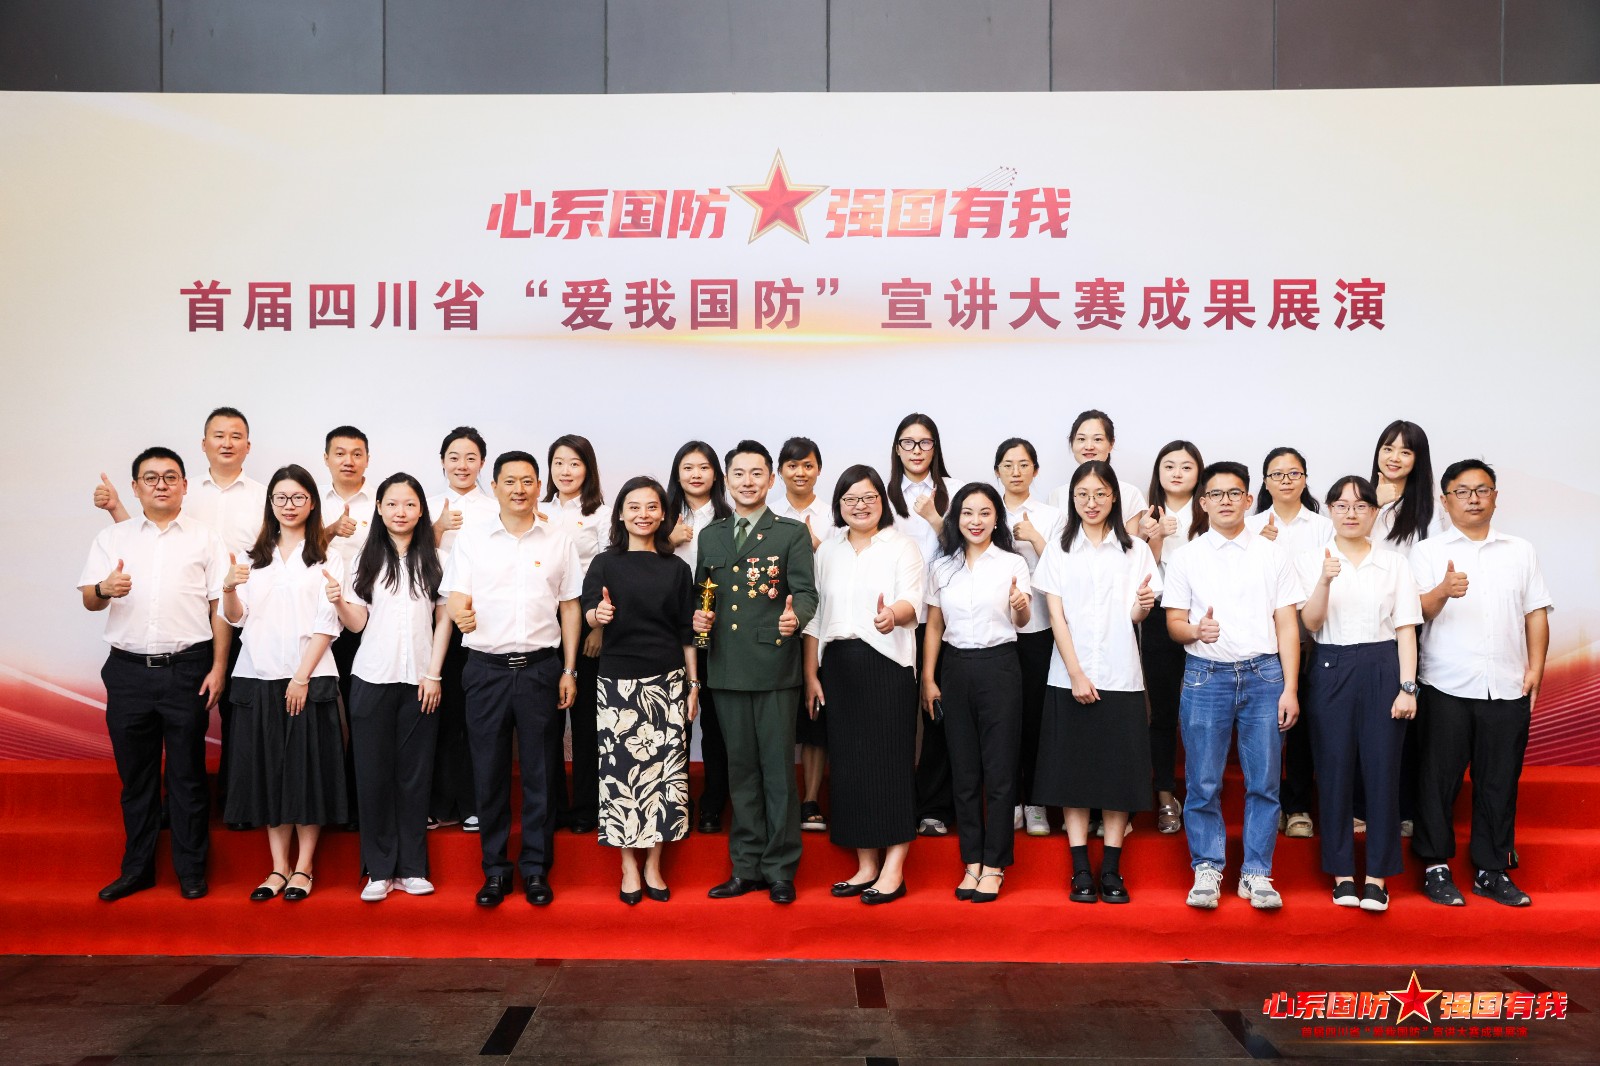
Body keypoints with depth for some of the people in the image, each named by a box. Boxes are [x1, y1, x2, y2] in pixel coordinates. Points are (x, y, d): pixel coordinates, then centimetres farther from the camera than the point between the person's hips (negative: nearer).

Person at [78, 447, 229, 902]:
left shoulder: (205, 538, 6)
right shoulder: (113, 537, 11)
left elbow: (220, 606, 2)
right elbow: (89, 601, 8)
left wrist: (218, 668, -5)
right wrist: (105, 588, -17)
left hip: (187, 668, -2)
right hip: (129, 670, 2)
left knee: (187, 774, 3)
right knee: (135, 774, 9)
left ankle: (191, 870, 13)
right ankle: (136, 869, 21)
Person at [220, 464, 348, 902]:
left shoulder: (325, 557, 2)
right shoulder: (253, 557, 14)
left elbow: (328, 623, -5)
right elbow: (236, 617, 8)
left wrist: (302, 677, -12)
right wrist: (228, 589, -14)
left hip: (309, 679, -4)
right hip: (257, 677, 4)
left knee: (307, 769, -1)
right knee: (266, 770, 5)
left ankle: (303, 868, 8)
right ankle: (278, 867, 13)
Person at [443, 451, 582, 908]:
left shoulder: (559, 542, 7)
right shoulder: (471, 541, 6)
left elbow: (570, 608, 8)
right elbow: (456, 601, 1)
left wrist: (569, 671, 4)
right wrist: (460, 613, -24)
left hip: (541, 668, 0)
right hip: (486, 668, 0)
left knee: (539, 771, 4)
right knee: (489, 771, 5)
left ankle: (536, 867, 16)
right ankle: (495, 868, 17)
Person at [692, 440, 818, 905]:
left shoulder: (792, 533, 1)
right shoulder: (710, 536, 14)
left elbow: (805, 591, -7)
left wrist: (795, 616, -28)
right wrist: (698, 616, -2)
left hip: (774, 669, -4)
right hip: (727, 670, 4)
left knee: (778, 770, 1)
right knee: (741, 770, 12)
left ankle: (780, 870, 12)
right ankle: (747, 867, 21)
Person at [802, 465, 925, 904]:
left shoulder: (901, 546, 1)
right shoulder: (827, 551, 13)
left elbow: (911, 601, -14)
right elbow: (814, 615, 13)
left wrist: (893, 614, -37)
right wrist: (810, 674, 7)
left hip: (887, 664, -4)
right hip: (837, 664, 4)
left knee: (890, 760, -5)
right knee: (848, 763, 5)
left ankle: (893, 869, 2)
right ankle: (866, 866, 15)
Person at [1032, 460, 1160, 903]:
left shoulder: (1135, 550, 8)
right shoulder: (1059, 550, 6)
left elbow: (1135, 616, 2)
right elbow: (1056, 617, -1)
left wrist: (1143, 604, -22)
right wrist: (1076, 674, -11)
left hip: (1121, 677, 1)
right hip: (1070, 677, 0)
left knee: (1119, 771, 1)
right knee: (1073, 771, 0)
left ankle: (1112, 870, 9)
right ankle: (1081, 871, 7)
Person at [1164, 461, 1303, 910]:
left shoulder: (1272, 555, 8)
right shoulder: (1186, 558, 7)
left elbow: (1287, 624, 5)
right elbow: (1173, 621, 6)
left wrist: (1290, 688, -2)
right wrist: (1196, 630, -18)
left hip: (1264, 674, 1)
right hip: (1205, 675, 0)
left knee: (1264, 782, 3)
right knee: (1203, 784, 1)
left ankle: (1257, 873, 14)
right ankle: (1206, 871, 14)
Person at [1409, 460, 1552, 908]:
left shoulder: (1521, 551, 14)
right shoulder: (1428, 551, 4)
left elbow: (1536, 612, 12)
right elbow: (1417, 611, -8)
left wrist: (1535, 667, 1)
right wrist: (1443, 592, -30)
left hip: (1508, 688, 3)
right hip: (1447, 687, -3)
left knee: (1500, 782, 7)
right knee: (1440, 779, 2)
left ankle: (1492, 869, 17)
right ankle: (1436, 866, 12)